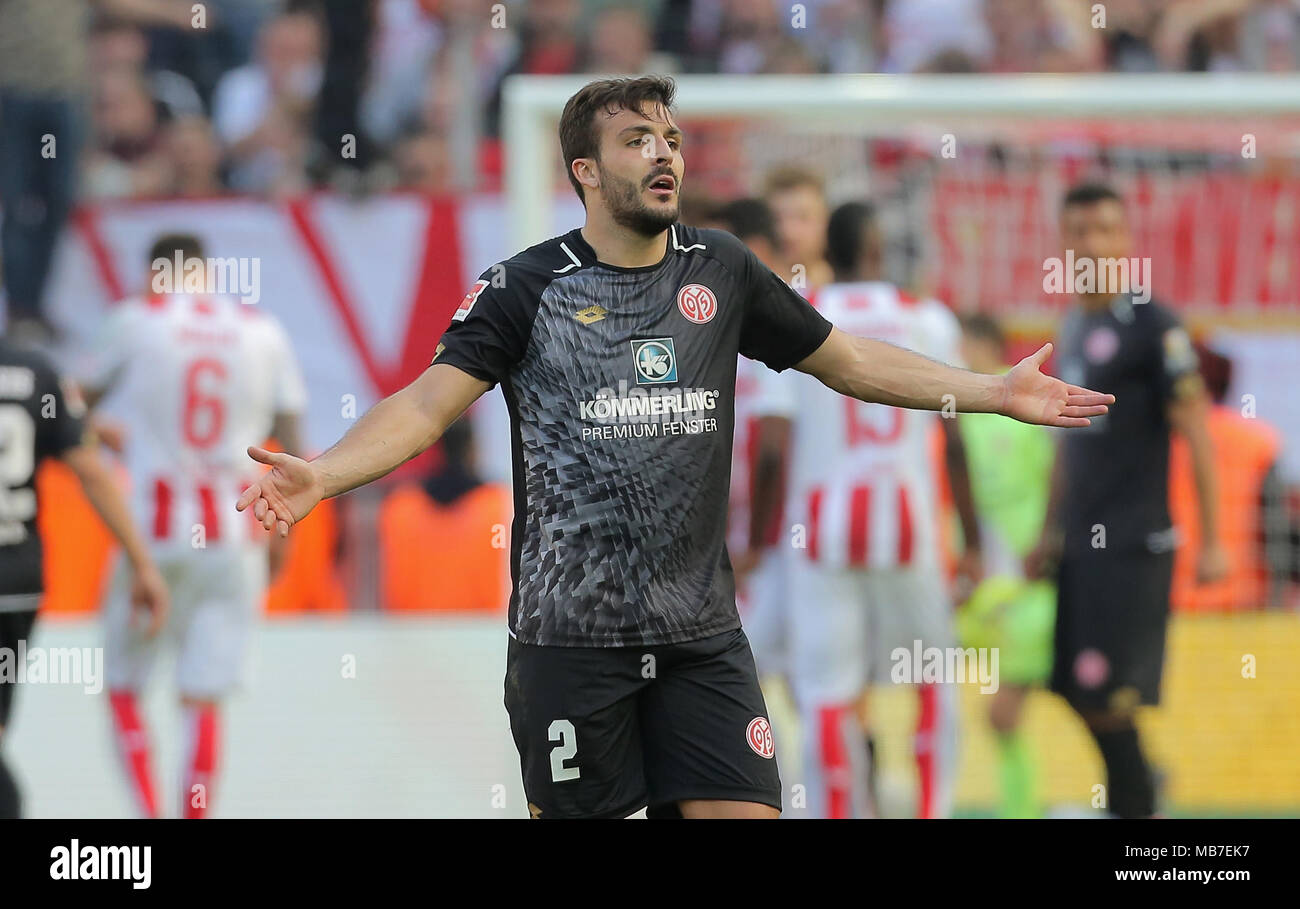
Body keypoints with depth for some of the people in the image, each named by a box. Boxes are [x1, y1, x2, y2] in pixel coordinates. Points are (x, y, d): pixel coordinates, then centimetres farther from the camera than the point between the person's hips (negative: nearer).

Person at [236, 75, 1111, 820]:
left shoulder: (719, 270, 7)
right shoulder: (528, 287, -3)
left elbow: (849, 360, 16)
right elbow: (430, 401, -10)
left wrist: (997, 391, 12)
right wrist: (319, 475, -26)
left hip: (702, 635, 3)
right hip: (570, 637, -3)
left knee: (744, 811, -5)